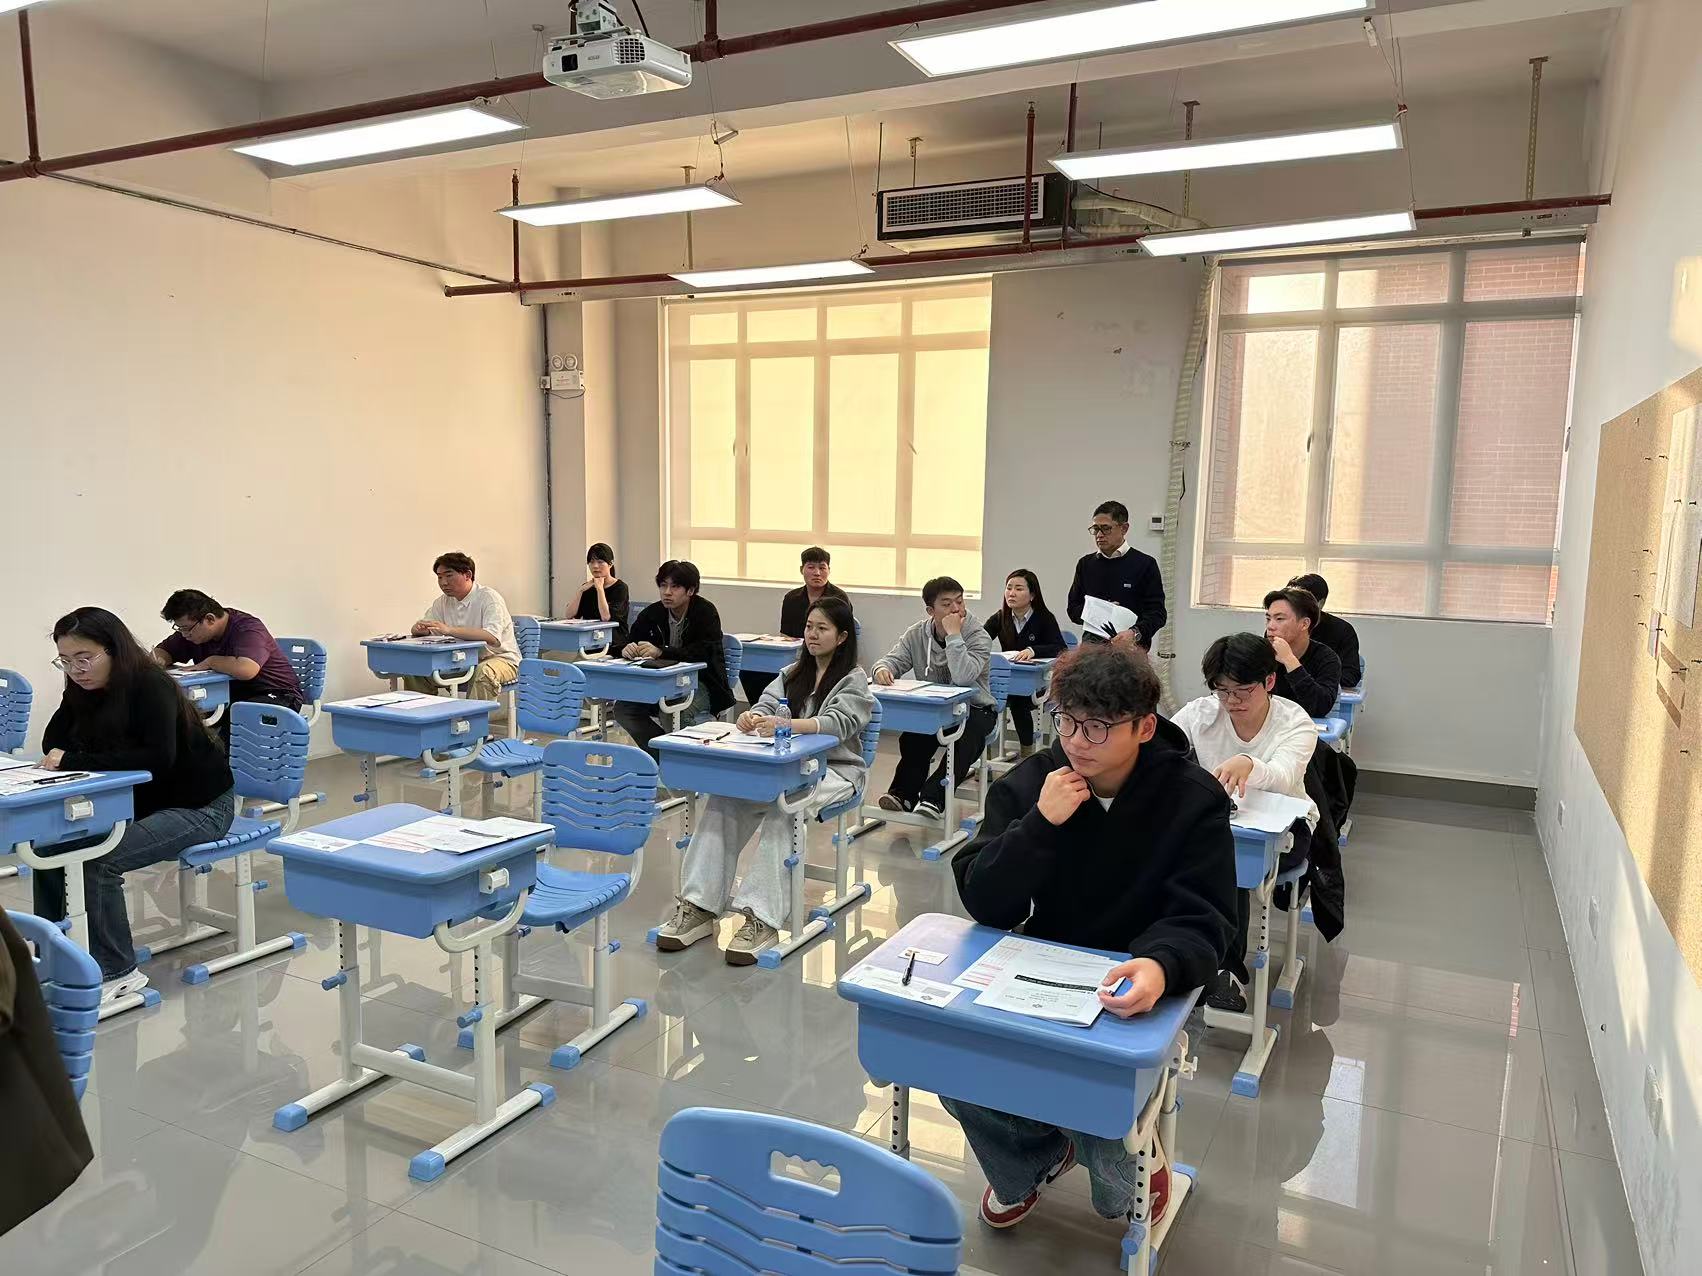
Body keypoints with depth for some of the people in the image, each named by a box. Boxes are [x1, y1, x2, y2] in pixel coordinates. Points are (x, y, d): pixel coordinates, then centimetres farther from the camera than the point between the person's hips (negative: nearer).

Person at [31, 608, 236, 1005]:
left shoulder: (152, 687, -23)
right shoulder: (83, 691, 1)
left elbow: (158, 758, -34)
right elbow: (54, 742, 3)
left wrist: (75, 761, -33)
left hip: (198, 806, -8)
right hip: (141, 802, 8)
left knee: (98, 861, -25)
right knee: (51, 846, -8)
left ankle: (116, 971, -9)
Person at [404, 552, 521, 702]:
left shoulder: (489, 598, -16)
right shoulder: (442, 601, 7)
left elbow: (493, 637, -32)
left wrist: (449, 630, -40)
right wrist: (420, 628, -19)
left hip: (500, 658, -6)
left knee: (484, 672, -39)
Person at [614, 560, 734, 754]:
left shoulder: (706, 612, -14)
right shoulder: (654, 612, 2)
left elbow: (703, 652, -27)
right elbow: (630, 640, 5)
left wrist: (661, 652, -36)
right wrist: (627, 649, -22)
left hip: (700, 684, -6)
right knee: (623, 708, -12)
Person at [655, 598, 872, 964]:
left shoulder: (854, 680, 0)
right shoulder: (791, 674, 19)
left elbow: (840, 721, -18)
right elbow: (765, 705, 4)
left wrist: (784, 724, -33)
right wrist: (752, 717, -22)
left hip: (833, 770, -5)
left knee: (783, 806, -36)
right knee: (723, 798, -23)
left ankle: (762, 919, -41)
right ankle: (698, 907, -26)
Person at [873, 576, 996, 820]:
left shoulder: (978, 636, -13)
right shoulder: (917, 633, 1)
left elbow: (963, 676, -29)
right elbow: (893, 660, -6)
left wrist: (953, 634, -27)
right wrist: (882, 669, -30)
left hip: (973, 709, -3)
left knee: (963, 744, -34)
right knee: (912, 737, -28)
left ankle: (932, 797, -31)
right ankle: (905, 793, -19)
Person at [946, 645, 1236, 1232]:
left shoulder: (1196, 801, -12)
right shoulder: (1027, 785, -7)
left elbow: (1202, 920, -18)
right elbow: (984, 906, -12)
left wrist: (1159, 966, -41)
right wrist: (1040, 825, -27)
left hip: (1137, 991, -2)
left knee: (1097, 1106, -24)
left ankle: (1130, 1172, 18)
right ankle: (1034, 1160, 19)